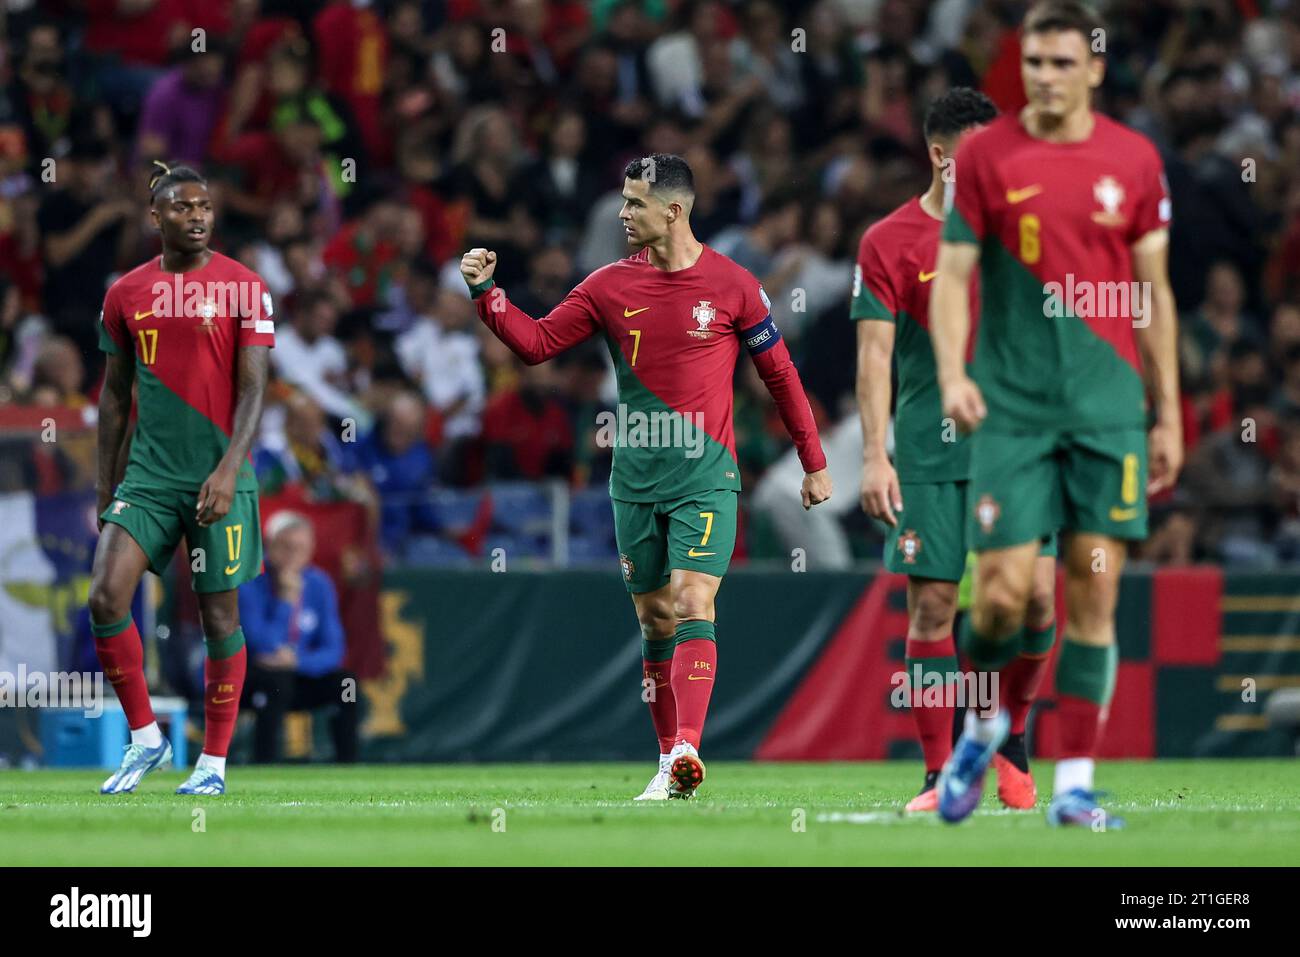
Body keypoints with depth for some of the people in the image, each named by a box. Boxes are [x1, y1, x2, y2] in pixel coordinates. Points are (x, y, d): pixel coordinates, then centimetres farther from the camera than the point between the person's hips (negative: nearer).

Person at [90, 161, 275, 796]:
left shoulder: (243, 288, -3)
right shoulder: (127, 293, 7)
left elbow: (252, 388, -7)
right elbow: (115, 393, 14)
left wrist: (229, 468, -19)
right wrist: (106, 484, 13)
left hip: (219, 476, -3)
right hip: (148, 474, 3)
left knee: (219, 613, 1)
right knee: (106, 597, -11)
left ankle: (214, 763, 11)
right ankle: (144, 738, 5)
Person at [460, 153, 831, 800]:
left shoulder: (731, 286, -2)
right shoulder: (610, 286, 5)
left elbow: (780, 374, 6)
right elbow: (535, 343, 7)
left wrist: (813, 463, 8)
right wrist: (486, 291, -7)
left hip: (705, 478, -4)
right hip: (636, 480, 4)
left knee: (692, 605, -17)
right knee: (655, 620, 6)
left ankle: (687, 750, -28)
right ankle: (669, 764, 12)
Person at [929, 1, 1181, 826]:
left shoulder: (1135, 161, 5)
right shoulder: (984, 156, 1)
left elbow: (1154, 294, 10)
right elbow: (951, 275, 1)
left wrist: (1169, 415, 8)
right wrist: (951, 373, -16)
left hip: (1109, 408, 1)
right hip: (1012, 408, -1)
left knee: (1095, 590, -3)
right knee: (1005, 591, -8)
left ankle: (1075, 782, 3)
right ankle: (982, 722, 22)